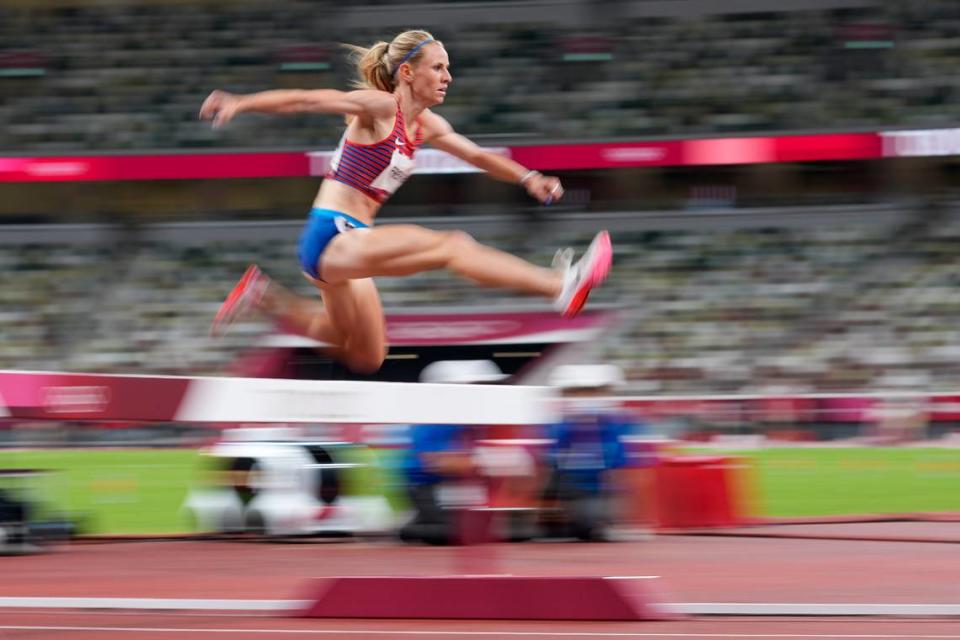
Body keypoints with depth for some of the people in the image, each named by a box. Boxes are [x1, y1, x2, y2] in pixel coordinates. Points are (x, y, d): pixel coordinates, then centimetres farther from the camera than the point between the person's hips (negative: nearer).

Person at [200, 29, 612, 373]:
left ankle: (265, 297, 23)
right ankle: (560, 287, -26)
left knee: (366, 358, 22)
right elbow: (304, 100, -16)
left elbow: (475, 156, 19)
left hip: (347, 246, 10)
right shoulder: (380, 107, -12)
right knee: (451, 246, -20)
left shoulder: (426, 126, 11)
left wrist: (528, 178, 6)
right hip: (332, 236, -10)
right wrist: (238, 104, -23)